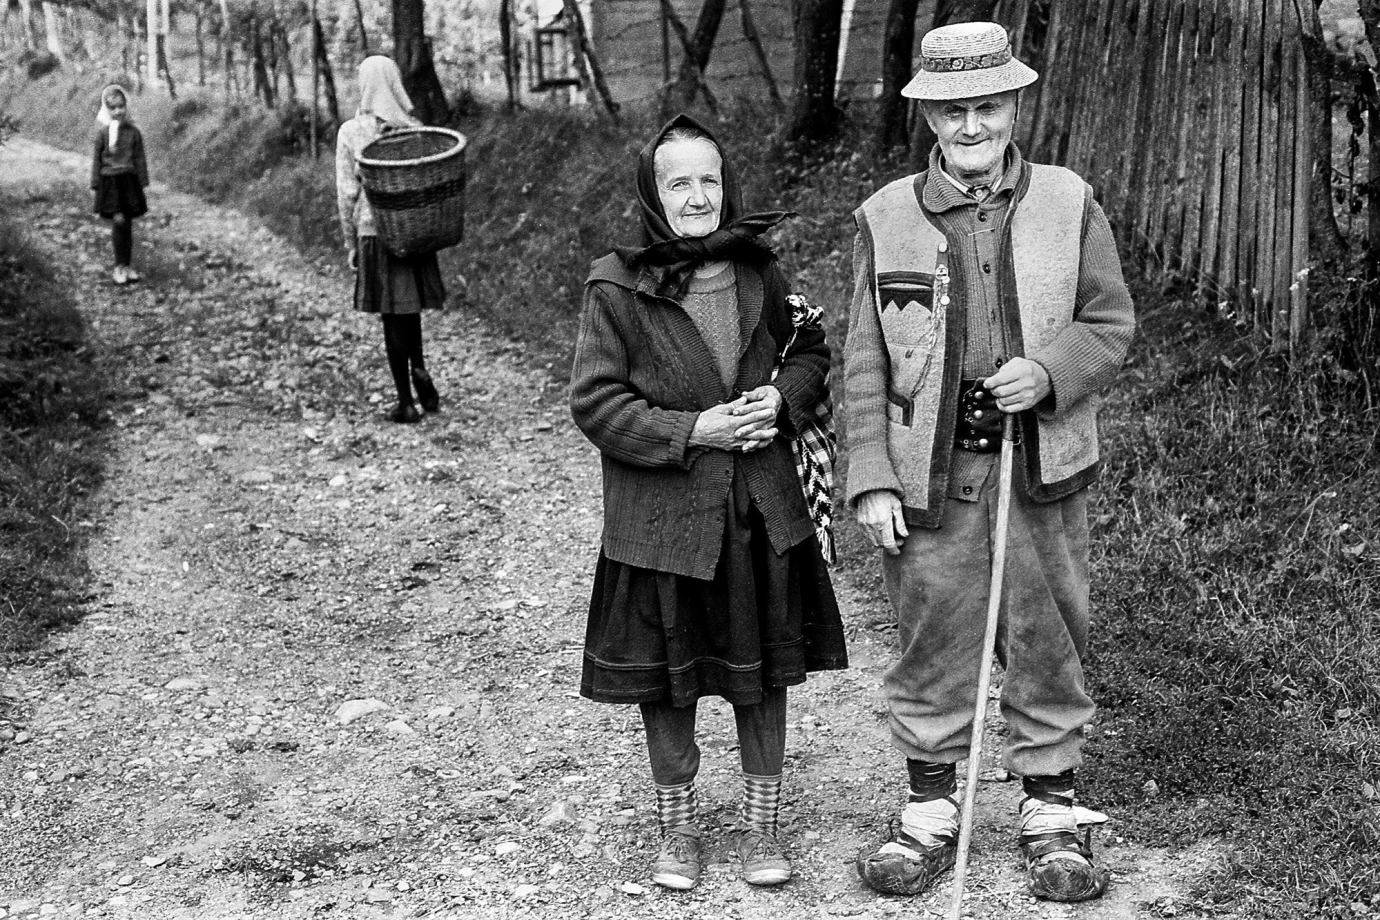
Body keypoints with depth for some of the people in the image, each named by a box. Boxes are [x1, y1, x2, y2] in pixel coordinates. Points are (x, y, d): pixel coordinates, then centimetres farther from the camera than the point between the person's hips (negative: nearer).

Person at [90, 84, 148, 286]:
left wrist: (143, 184, 6)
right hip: (110, 180, -3)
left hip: (129, 180, 3)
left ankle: (127, 266, 16)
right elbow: (96, 161, 1)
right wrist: (96, 186, -1)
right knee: (119, 220, -14)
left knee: (127, 224, 7)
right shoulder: (102, 133, -3)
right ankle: (120, 267, -7)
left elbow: (139, 159, 8)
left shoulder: (133, 132, 4)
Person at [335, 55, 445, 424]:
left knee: (393, 314, 4)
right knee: (409, 307, 23)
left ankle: (406, 403, 8)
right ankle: (419, 369, 5)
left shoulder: (350, 132, -6)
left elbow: (347, 193, -5)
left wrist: (350, 244, 2)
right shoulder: (414, 129, -2)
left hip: (373, 232, -2)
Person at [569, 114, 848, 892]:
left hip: (762, 513, 3)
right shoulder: (618, 289, -10)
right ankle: (678, 823, 30)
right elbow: (596, 402, -10)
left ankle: (761, 820, 30)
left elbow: (809, 352, 14)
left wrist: (783, 399, -7)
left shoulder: (760, 273, 1)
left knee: (764, 672, 13)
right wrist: (693, 430, -19)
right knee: (667, 680, 11)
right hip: (661, 518, -3)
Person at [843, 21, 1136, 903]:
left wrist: (1048, 372, -14)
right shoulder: (886, 217, 1)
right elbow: (865, 360, 3)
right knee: (931, 651, 8)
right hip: (928, 476, 0)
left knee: (1048, 647, 9)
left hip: (1043, 472, 0)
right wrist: (871, 479, -3)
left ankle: (1053, 818, 25)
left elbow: (1112, 324, 6)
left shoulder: (1069, 204, 1)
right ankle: (930, 816, 24)